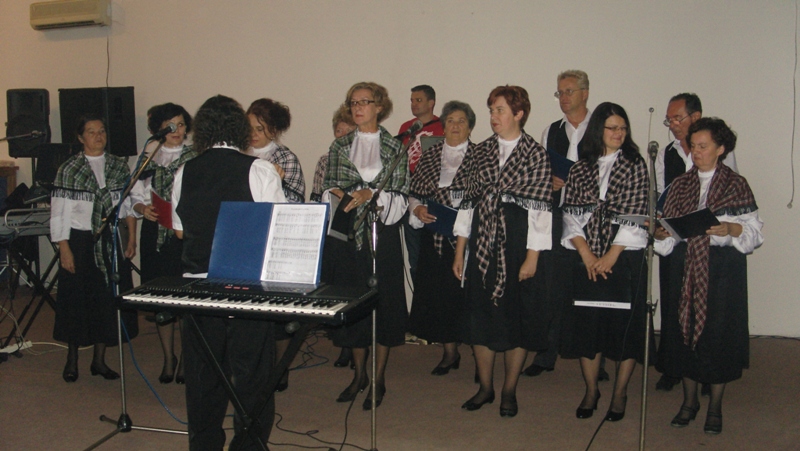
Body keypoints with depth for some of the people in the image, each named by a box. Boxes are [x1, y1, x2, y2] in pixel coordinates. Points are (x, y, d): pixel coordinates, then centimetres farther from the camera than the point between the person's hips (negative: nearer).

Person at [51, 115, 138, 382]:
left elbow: (130, 204, 9)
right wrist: (64, 249, -10)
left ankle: (99, 360, 20)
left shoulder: (119, 166, 6)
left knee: (110, 298, 6)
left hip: (113, 240, 3)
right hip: (81, 241, -2)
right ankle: (72, 359, 23)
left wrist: (132, 238, 2)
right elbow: (58, 212, -4)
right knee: (77, 298, 6)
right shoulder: (69, 170, -2)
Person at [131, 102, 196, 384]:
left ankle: (186, 358, 14)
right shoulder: (148, 159, 11)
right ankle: (168, 357, 23)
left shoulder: (196, 159, 0)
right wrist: (143, 209, -7)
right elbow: (136, 198, 13)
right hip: (155, 234, 3)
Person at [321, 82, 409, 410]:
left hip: (381, 234, -3)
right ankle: (359, 373, 23)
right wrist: (337, 193, -13)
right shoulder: (339, 146, 11)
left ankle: (379, 378, 13)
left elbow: (400, 196, -4)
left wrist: (371, 194, -19)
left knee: (383, 300, 0)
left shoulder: (394, 147, 2)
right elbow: (328, 187, 9)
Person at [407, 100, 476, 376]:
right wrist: (418, 209, -5)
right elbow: (414, 192, 14)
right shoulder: (430, 156, 12)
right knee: (439, 291, 4)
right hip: (436, 236, 3)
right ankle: (450, 353, 19)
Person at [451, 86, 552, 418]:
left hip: (518, 244, -4)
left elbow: (540, 207, -8)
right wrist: (459, 251, 5)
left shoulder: (535, 154, -5)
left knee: (517, 316, 5)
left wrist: (532, 256, -12)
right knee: (480, 313, 8)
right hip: (482, 244, 4)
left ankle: (509, 391, 20)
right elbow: (466, 202, 8)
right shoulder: (480, 153, 7)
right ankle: (485, 387, 23)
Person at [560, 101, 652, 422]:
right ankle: (590, 390, 20)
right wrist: (586, 254, -9)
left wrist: (610, 257, -11)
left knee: (625, 323, 1)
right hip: (585, 258, 2)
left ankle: (619, 393, 16)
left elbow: (634, 214, -6)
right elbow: (571, 212, 2)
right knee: (586, 321, 5)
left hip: (625, 257, -2)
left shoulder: (635, 165, 1)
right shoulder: (581, 167, 8)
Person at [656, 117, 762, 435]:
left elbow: (754, 231, -4)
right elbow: (671, 231, 7)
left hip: (723, 268, -3)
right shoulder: (680, 185, 10)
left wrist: (730, 229, -22)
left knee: (719, 332, 0)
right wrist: (661, 233, -14)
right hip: (685, 266, 3)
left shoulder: (736, 185, 0)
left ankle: (715, 406, 16)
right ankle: (689, 400, 22)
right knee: (685, 330, 6)